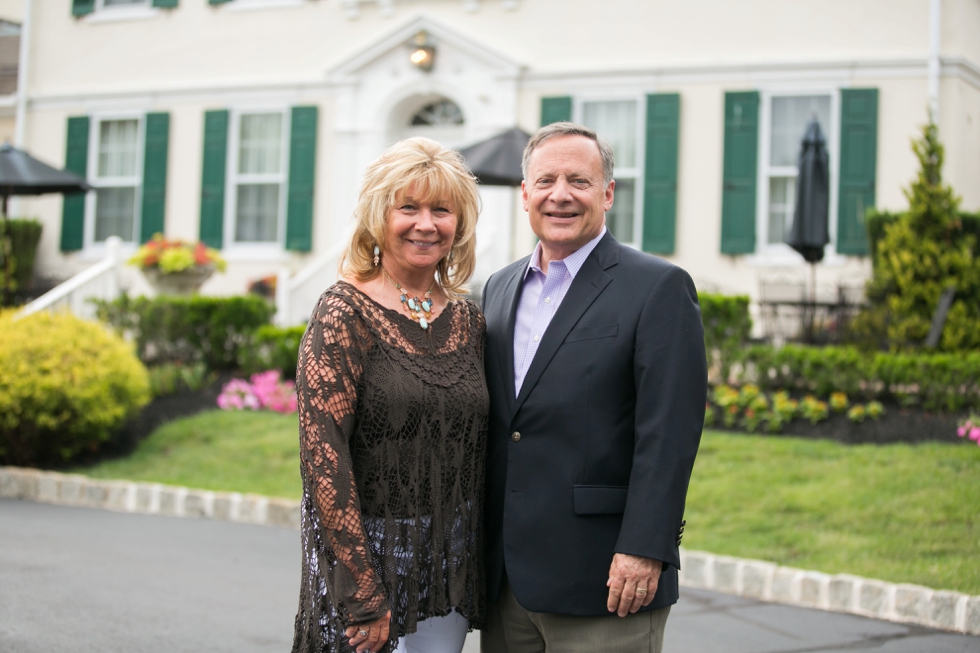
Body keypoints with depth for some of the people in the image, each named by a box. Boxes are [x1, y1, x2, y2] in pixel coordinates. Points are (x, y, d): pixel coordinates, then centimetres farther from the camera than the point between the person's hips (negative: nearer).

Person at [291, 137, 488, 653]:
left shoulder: (466, 320, 7)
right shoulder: (344, 314, -11)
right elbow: (322, 455, -16)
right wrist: (365, 597, -18)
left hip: (450, 565, 5)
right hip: (367, 555, -5)